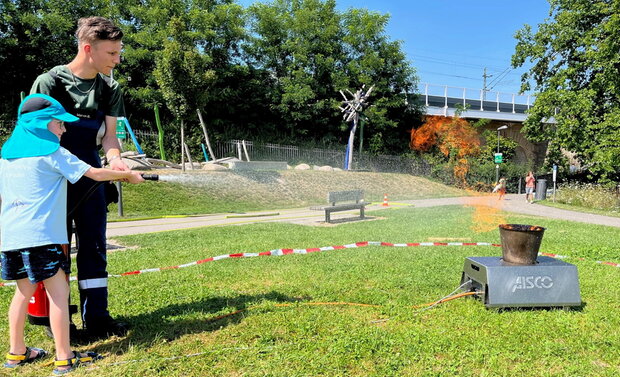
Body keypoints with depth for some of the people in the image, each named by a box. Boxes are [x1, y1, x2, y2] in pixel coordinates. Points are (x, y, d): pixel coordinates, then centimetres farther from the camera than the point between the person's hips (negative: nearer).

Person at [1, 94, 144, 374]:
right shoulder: (52, 153, -6)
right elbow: (95, 174, -4)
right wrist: (129, 175, 8)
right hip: (40, 235, -8)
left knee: (24, 291, 20)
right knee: (58, 293, -2)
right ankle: (64, 359, 2)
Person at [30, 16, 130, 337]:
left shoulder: (109, 89, 3)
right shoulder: (50, 82, -10)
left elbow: (109, 133, 3)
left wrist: (115, 159, -18)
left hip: (90, 178, 4)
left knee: (94, 245, 6)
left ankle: (96, 317, 15)